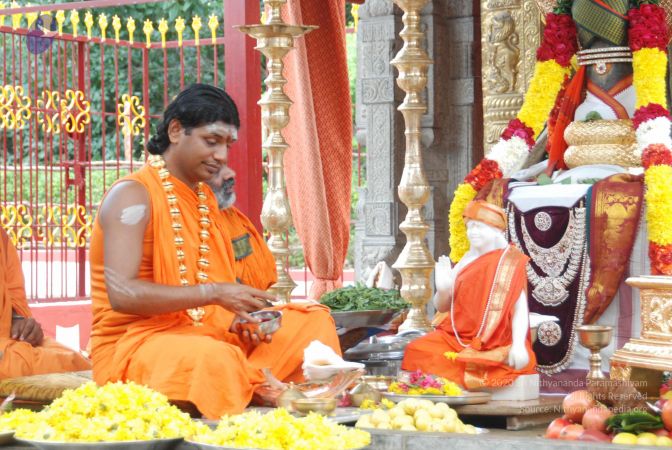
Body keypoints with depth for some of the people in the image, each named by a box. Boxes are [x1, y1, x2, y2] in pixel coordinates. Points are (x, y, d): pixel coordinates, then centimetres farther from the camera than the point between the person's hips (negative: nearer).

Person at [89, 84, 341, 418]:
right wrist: (213, 293, -24)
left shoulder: (206, 199, 16)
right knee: (213, 357, -40)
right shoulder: (133, 195, -10)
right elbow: (122, 293, -22)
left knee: (313, 320, 0)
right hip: (132, 344, -9)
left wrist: (243, 315, -7)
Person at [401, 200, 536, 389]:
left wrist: (518, 345, -26)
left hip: (495, 347, -4)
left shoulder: (509, 262, -2)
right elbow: (441, 307, 15)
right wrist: (443, 289, -7)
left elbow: (519, 309, -12)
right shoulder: (467, 261, 13)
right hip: (457, 337, 4)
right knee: (417, 351, -19)